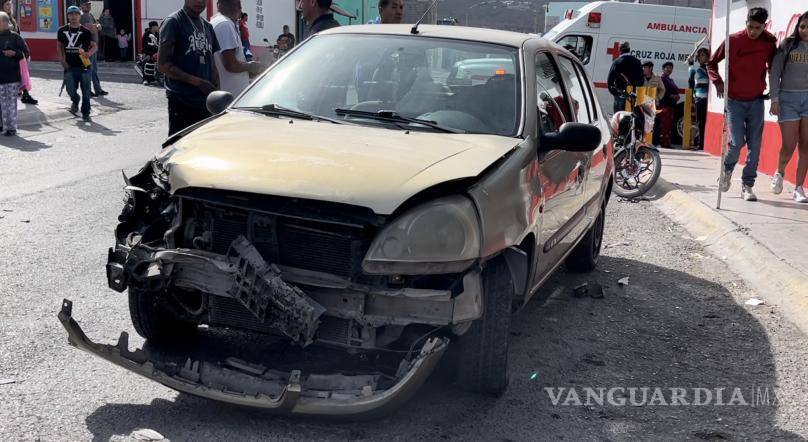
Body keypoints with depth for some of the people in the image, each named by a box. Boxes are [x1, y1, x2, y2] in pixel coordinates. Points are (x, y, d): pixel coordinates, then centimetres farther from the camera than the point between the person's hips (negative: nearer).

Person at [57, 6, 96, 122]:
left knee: (86, 91, 1)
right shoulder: (62, 31, 8)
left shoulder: (85, 31, 2)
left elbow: (94, 46, -1)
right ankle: (75, 101, 29)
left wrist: (89, 53, -22)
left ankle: (85, 113, 14)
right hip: (70, 66, 1)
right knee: (70, 89, -5)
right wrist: (62, 60, 5)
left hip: (85, 65, -1)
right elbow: (59, 46, 17)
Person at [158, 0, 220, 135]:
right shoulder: (173, 22, -5)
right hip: (181, 102, -7)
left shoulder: (207, 26, 17)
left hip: (206, 102, 7)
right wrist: (197, 81, -19)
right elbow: (163, 64, -11)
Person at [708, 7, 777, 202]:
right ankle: (727, 170, 19)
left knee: (754, 145, 0)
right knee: (737, 142, -11)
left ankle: (747, 185, 8)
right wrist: (718, 82, -7)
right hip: (735, 100, -2)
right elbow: (712, 63, 5)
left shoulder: (769, 44, 1)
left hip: (756, 101, 2)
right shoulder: (733, 40, -5)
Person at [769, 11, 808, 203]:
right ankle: (779, 173, 26)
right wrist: (775, 99, -5)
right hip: (788, 97, -2)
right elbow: (775, 73, 2)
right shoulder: (787, 45, 3)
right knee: (789, 146, -5)